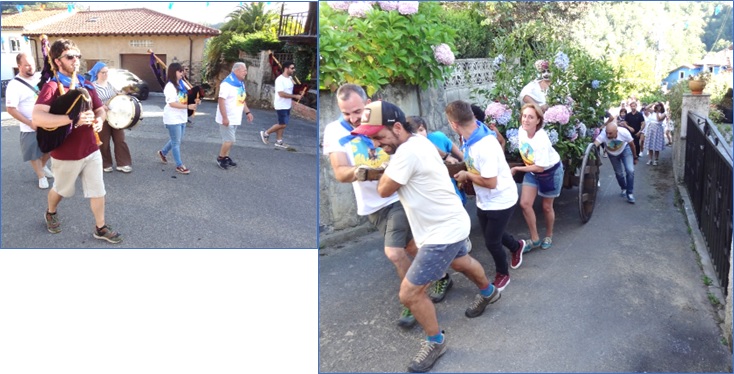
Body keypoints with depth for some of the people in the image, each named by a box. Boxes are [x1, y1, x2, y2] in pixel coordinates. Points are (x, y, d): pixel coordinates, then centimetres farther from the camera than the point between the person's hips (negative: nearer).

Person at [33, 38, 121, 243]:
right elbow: (37, 118, -32)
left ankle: (100, 228, 24)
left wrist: (99, 119, -10)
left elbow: (100, 109, 15)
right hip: (66, 154, -5)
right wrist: (74, 119, -38)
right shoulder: (52, 87, -18)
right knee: (61, 189, 19)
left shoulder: (86, 85, 4)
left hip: (91, 150, 5)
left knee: (98, 190, 9)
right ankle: (51, 213, 48)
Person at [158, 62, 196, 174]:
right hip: (173, 118, -9)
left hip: (182, 117, 9)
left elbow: (188, 96, 20)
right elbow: (172, 103, -24)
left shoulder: (182, 83, 7)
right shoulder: (170, 86, -18)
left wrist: (194, 101, -2)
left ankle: (163, 152, 42)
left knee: (178, 140, 20)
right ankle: (179, 165, 8)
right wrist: (188, 106, -28)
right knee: (176, 142, 0)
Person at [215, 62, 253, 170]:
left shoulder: (241, 84, 9)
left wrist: (247, 112, 14)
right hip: (227, 119, -8)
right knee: (229, 140, -6)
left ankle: (226, 157, 24)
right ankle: (220, 158, 10)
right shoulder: (227, 83, -19)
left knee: (229, 140, 14)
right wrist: (225, 117, -25)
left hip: (235, 118, 8)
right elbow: (221, 101, -22)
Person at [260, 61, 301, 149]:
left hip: (287, 105, 9)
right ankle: (265, 133, 11)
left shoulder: (290, 78, 8)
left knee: (283, 124, 12)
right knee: (282, 124, -5)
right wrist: (295, 96, -25)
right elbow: (281, 93, -26)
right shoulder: (280, 79, -20)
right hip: (281, 106, -9)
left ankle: (279, 141, 21)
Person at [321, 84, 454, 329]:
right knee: (410, 246, 11)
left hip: (399, 196, -3)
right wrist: (357, 172, -39)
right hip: (371, 205, 3)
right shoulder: (333, 131, -9)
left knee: (394, 252, -8)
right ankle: (442, 277, 35)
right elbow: (339, 173, -18)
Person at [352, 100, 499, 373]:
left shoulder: (408, 151, -31)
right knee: (461, 262, 36)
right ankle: (488, 292, 66)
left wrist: (388, 163, -7)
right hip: (451, 224, 10)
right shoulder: (417, 141, 0)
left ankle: (435, 342, 20)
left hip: (443, 232, -10)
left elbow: (383, 190, -20)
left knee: (409, 294, -4)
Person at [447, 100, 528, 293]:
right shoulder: (470, 139, -9)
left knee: (492, 242, 7)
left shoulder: (485, 146, -36)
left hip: (501, 201, -8)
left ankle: (502, 274, 33)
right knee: (491, 235, 25)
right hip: (484, 201, 8)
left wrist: (467, 176, -19)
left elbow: (490, 182, -31)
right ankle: (516, 246, 54)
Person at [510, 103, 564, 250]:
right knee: (524, 204, -4)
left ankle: (548, 236, 35)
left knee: (547, 207, 9)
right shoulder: (521, 130, -16)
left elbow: (540, 167, -29)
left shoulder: (541, 140, -35)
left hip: (550, 171, -6)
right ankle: (535, 239, 11)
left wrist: (516, 169, -22)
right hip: (532, 171, 6)